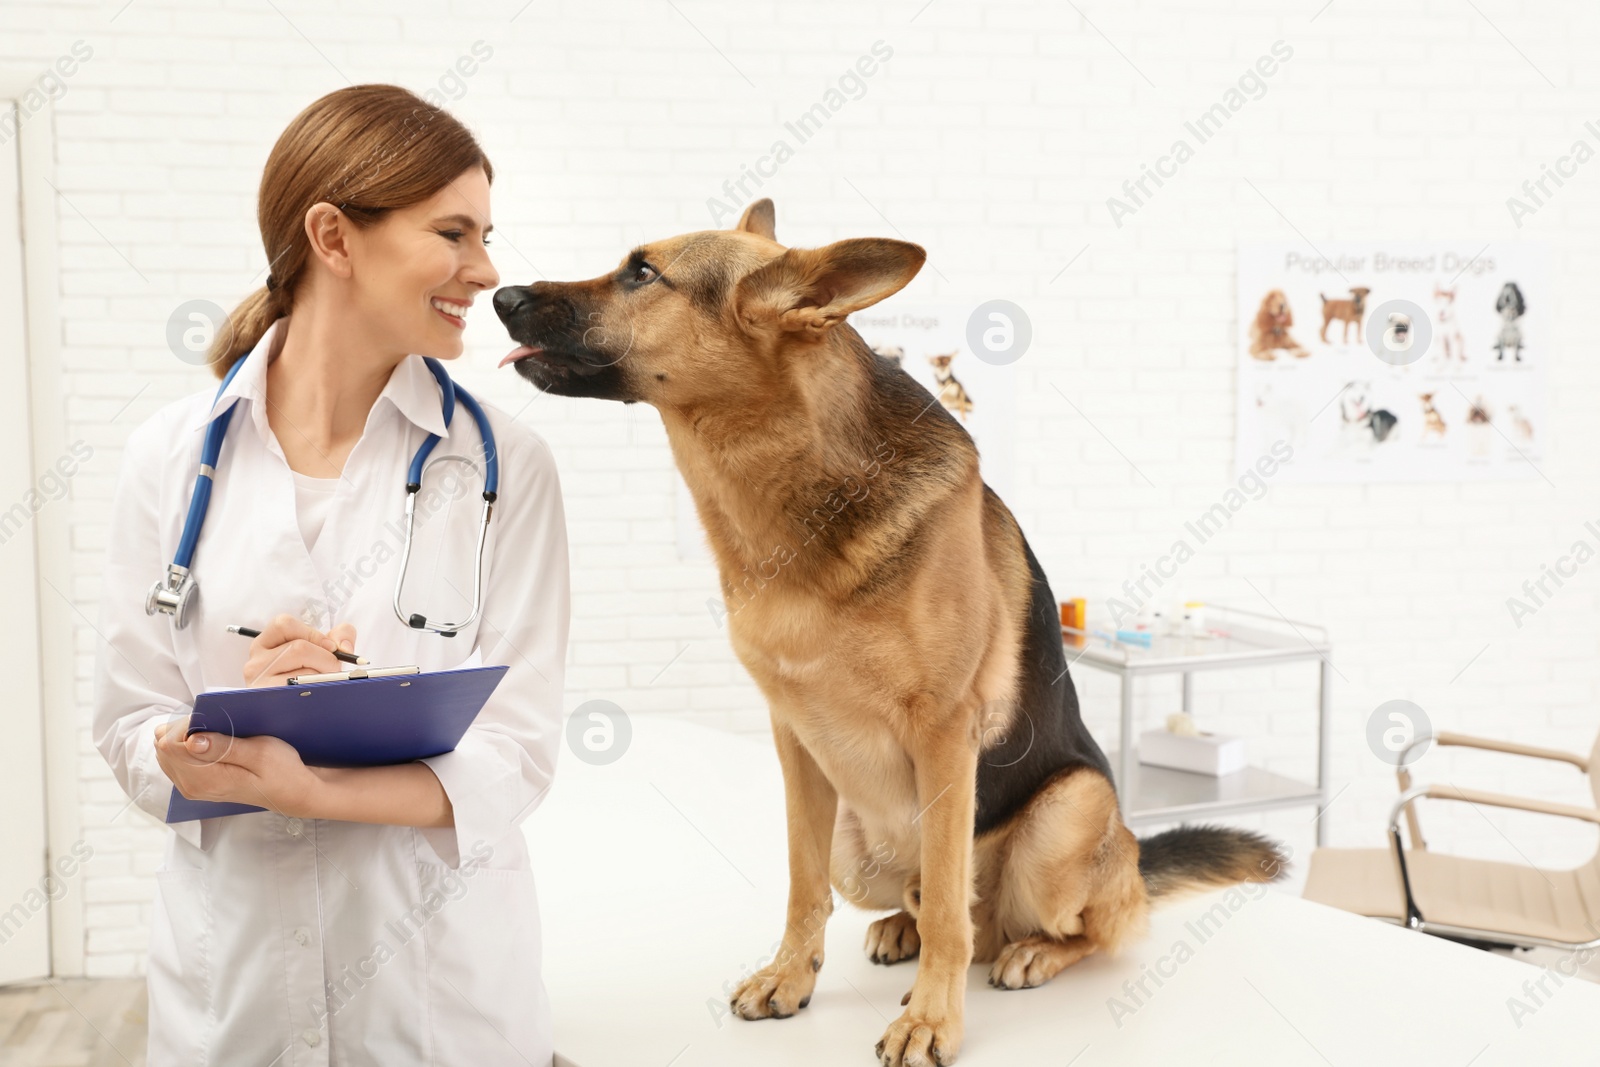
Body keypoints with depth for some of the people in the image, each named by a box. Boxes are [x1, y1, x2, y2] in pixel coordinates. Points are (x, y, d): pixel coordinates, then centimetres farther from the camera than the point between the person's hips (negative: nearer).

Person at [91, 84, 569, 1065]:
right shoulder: (173, 456, -3)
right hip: (231, 972, 1)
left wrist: (313, 792, -24)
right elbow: (130, 728, -2)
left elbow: (518, 753, -10)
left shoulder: (507, 466, -7)